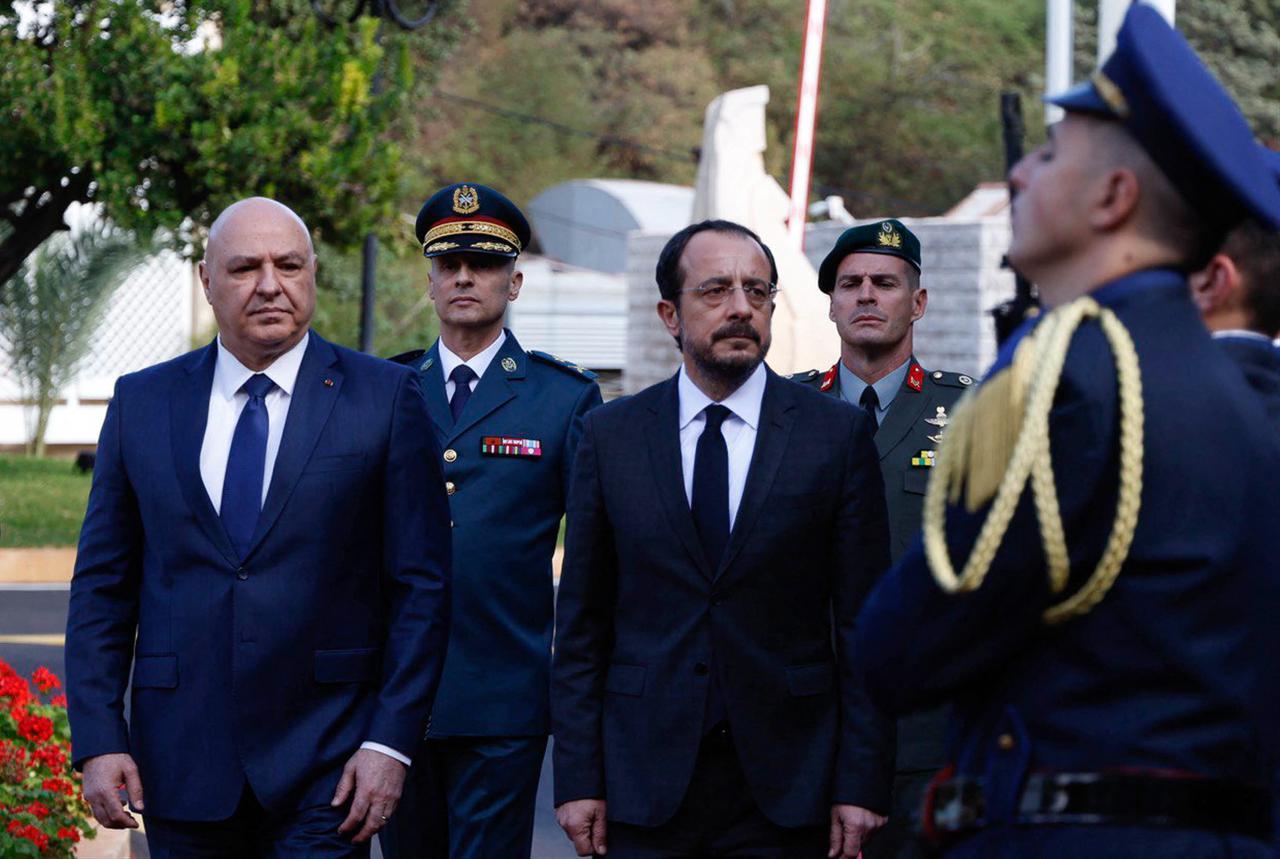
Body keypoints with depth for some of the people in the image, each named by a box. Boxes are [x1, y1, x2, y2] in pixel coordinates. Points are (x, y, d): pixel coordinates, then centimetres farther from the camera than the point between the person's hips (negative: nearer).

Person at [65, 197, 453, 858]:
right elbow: (102, 585, 8)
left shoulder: (385, 398, 1)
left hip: (325, 766, -2)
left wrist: (391, 741, -8)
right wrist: (97, 740, -1)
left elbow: (421, 585, -1)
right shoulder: (143, 402, 8)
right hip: (183, 765, 2)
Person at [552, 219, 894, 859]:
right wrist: (578, 780, -1)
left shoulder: (836, 433, 2)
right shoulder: (610, 435, 6)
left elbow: (862, 621, 1)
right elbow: (582, 623, 6)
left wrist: (861, 784, -5)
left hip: (786, 782, -1)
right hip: (646, 779, 1)